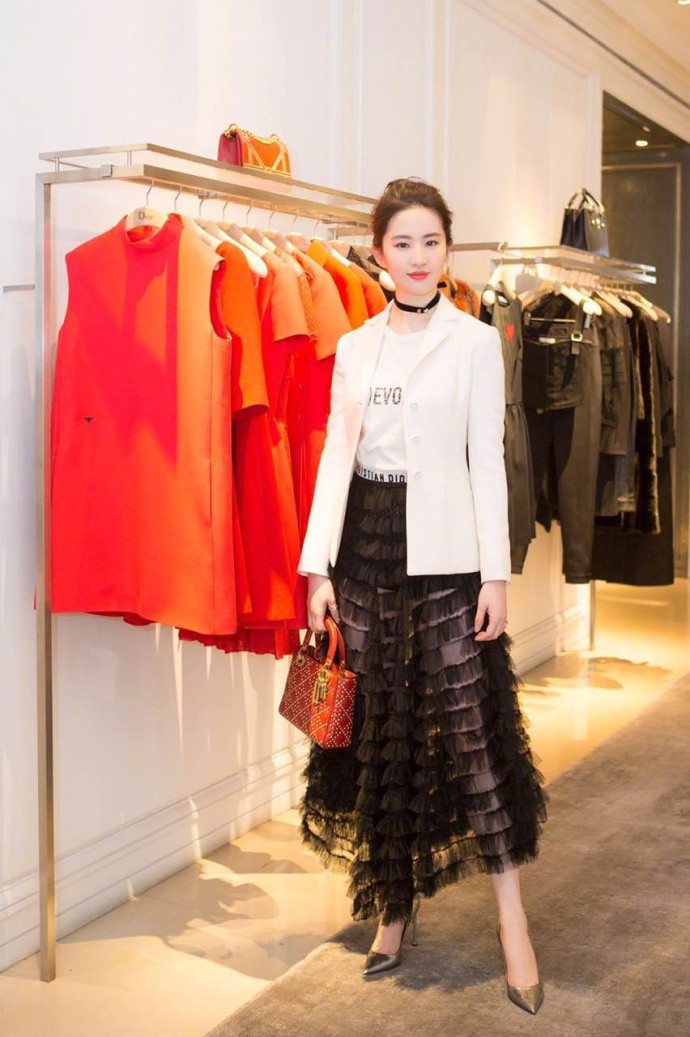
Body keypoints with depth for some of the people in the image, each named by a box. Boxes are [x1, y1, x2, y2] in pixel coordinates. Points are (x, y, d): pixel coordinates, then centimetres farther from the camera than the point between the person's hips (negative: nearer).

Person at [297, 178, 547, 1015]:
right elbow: (337, 455, 6)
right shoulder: (354, 347, 9)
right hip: (366, 546, 4)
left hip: (443, 551, -3)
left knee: (471, 726, -3)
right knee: (379, 728, 8)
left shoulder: (474, 342, 0)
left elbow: (487, 460, -2)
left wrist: (496, 572, -7)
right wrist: (318, 563, 0)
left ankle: (512, 921, 8)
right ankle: (393, 904, 23)